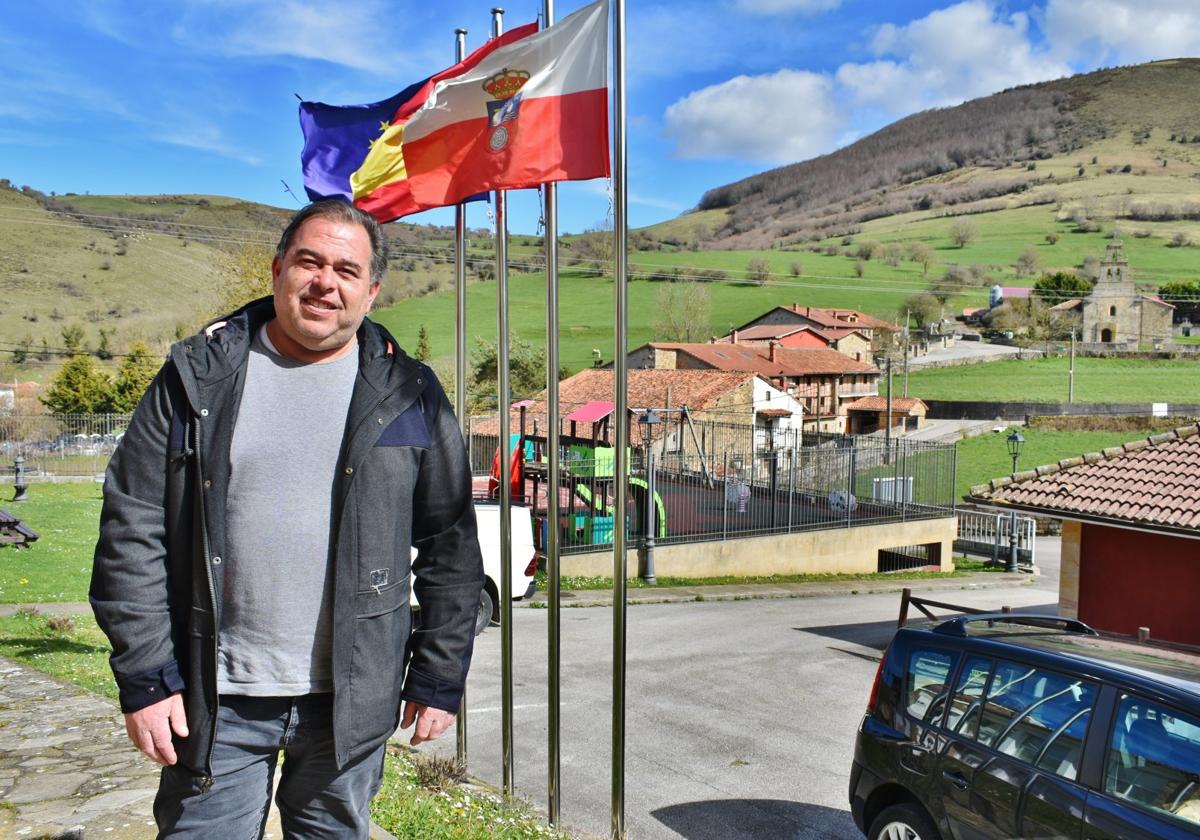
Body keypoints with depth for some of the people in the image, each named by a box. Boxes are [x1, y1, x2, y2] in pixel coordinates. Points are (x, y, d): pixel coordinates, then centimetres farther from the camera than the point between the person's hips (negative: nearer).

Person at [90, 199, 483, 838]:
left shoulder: (408, 395, 0)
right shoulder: (199, 376, 0)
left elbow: (451, 546, 3)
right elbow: (132, 530, 0)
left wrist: (439, 678, 1)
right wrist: (144, 677, -5)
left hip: (352, 699, 1)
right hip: (213, 698, 0)